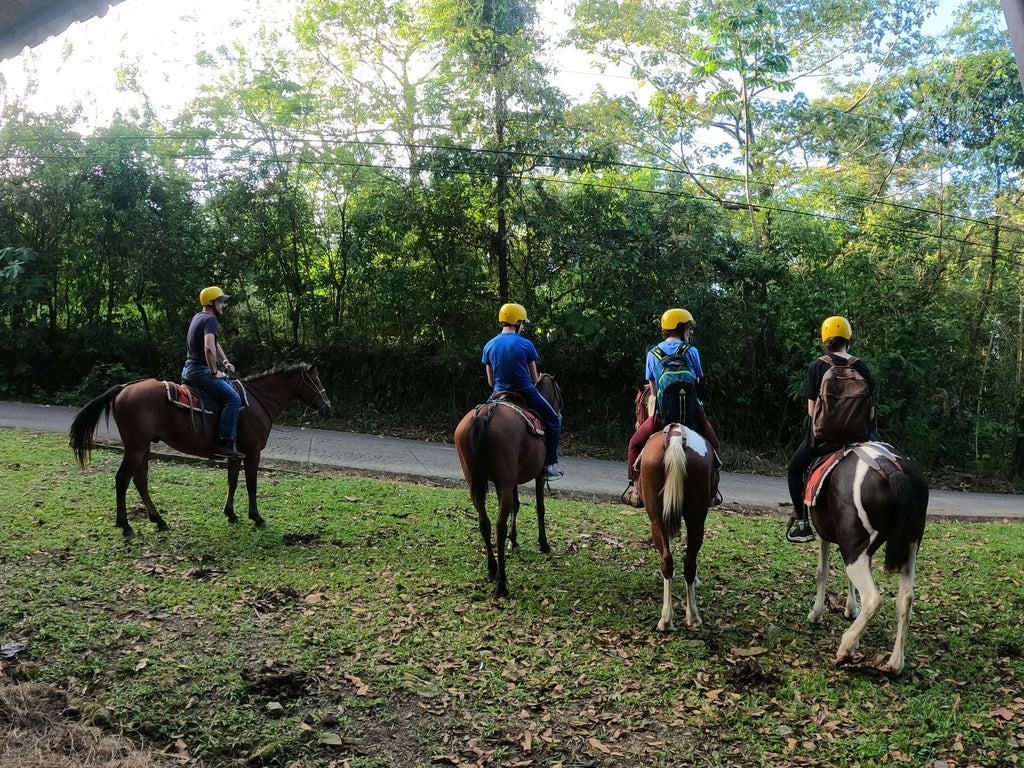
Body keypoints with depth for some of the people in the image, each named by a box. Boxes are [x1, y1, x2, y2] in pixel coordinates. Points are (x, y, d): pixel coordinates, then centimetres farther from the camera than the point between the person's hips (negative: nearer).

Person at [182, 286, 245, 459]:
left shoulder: (198, 317, 19)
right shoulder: (210, 319, -14)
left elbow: (215, 344, 31)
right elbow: (209, 348, -30)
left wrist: (225, 361, 17)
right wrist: (214, 372, -19)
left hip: (189, 369, 11)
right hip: (200, 370, -11)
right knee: (233, 398, -17)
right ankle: (224, 444, -24)